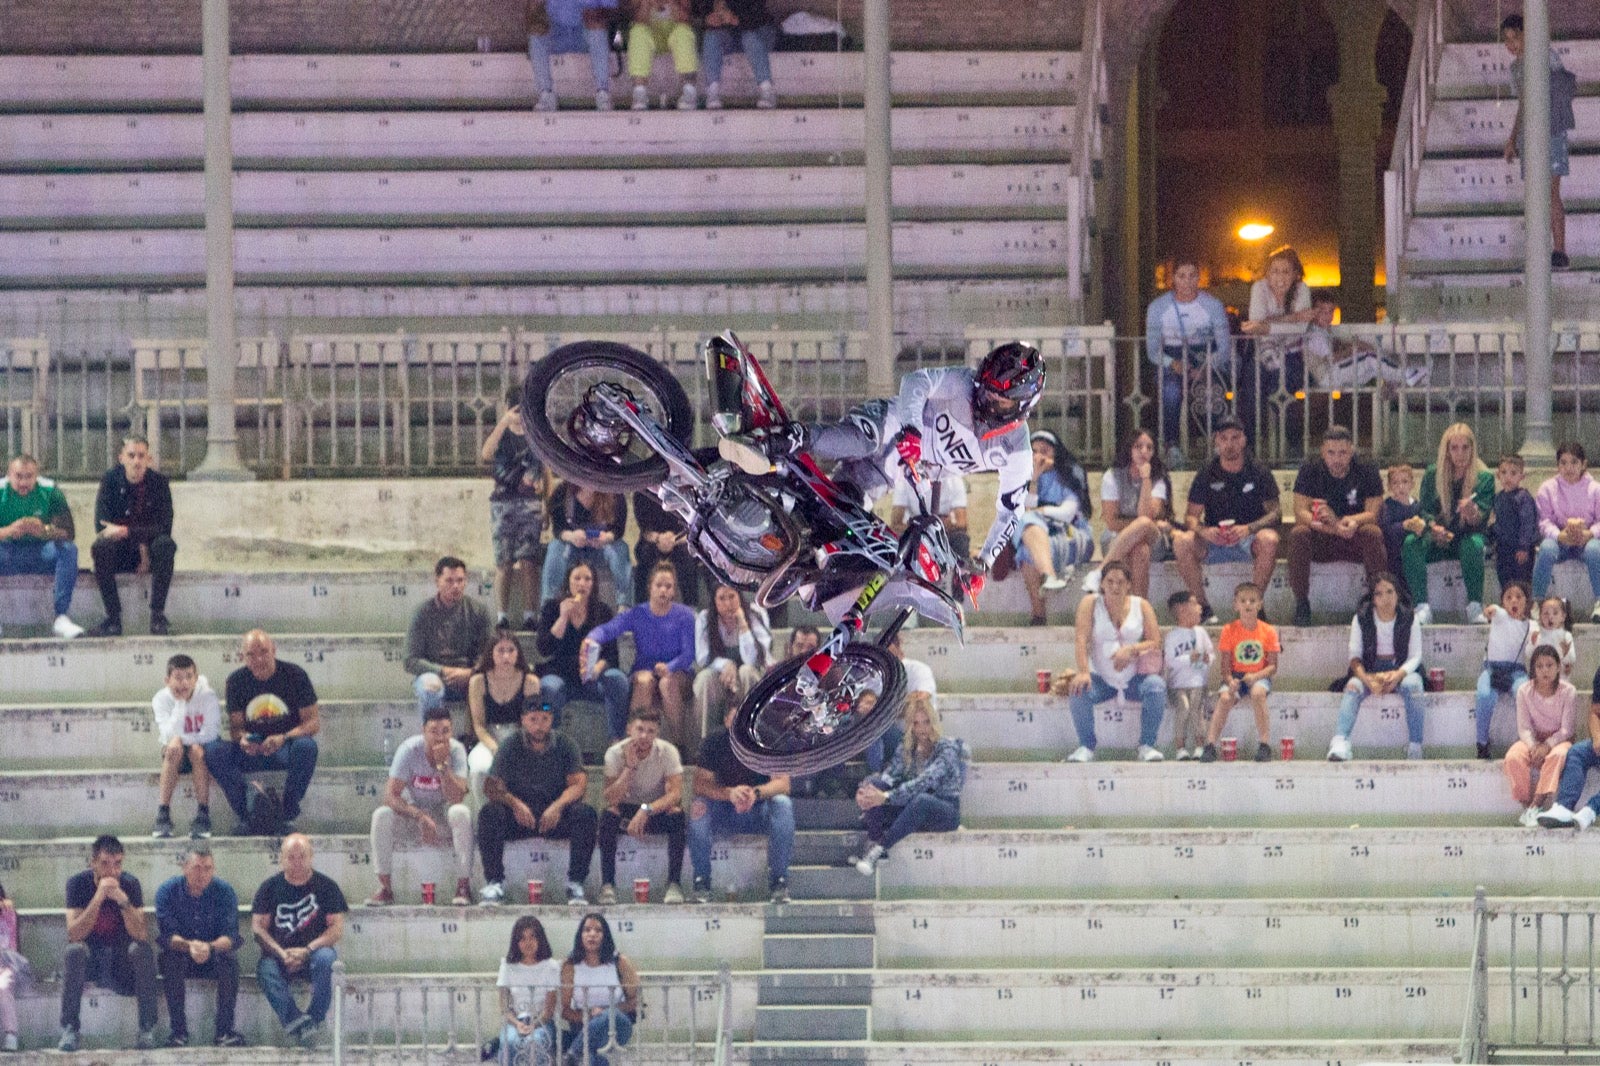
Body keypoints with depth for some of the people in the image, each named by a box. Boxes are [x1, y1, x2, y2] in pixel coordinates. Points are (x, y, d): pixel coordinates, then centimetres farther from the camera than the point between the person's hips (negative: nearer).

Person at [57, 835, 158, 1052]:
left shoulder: (130, 884, -9)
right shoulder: (78, 883, -11)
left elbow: (141, 935, -19)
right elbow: (74, 934, -23)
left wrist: (123, 900, -32)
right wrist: (99, 898, -32)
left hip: (122, 962, 1)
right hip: (89, 958, -1)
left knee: (142, 950, -29)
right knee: (75, 950, -32)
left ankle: (147, 1029, -24)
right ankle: (69, 1030, -28)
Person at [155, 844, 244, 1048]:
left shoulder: (225, 891, -8)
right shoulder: (167, 891, -9)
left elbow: (230, 936, -18)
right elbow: (166, 934, -20)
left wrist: (210, 947, -41)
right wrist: (189, 946, -42)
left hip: (215, 957, 0)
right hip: (181, 958, 0)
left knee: (229, 958, -32)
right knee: (171, 958, -33)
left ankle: (225, 1030, -26)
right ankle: (178, 1032, -30)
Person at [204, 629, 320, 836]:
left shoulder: (294, 675, -5)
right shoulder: (236, 681, 2)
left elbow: (314, 722, -8)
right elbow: (235, 727, 1)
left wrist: (284, 738, -26)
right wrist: (242, 739, -25)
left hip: (286, 749, -2)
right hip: (252, 752, 2)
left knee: (306, 747, -38)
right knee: (213, 750, -27)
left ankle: (288, 816, -22)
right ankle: (246, 817, -20)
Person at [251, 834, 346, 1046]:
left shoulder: (326, 886, 5)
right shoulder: (270, 888, 8)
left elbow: (337, 927, -2)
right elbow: (258, 927, 1)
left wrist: (307, 950, -15)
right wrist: (282, 954, -15)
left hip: (314, 950, -1)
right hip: (279, 953, 1)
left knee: (324, 959, -36)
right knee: (266, 970, -33)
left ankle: (315, 1019, -31)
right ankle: (297, 1022, -47)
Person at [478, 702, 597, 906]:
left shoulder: (563, 745, 3)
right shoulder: (510, 748, 1)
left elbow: (579, 783, -6)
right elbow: (492, 787, -8)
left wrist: (558, 806, -26)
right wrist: (515, 804, -29)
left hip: (555, 816, 0)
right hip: (519, 817, 0)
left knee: (585, 813, -29)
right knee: (490, 813, -30)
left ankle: (576, 883, -24)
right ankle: (494, 882, -25)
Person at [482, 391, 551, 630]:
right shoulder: (500, 434, 6)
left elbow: (546, 472, 18)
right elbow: (486, 455, -16)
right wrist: (504, 423, -19)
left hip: (531, 503, 1)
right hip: (502, 502, -1)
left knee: (528, 563, -7)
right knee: (503, 563, -4)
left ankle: (529, 616, -7)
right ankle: (502, 616, -1)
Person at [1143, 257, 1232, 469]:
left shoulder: (1213, 306, 3)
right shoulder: (1157, 307, 4)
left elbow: (1225, 348, 1)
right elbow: (1152, 350, 3)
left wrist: (1207, 368, -19)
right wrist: (1172, 364, -18)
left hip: (1208, 362, 0)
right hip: (1171, 362, 0)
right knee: (1171, 389, -36)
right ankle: (1173, 447, -35)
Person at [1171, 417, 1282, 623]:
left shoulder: (1258, 471, 2)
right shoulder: (1207, 475, 6)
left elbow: (1275, 511, -4)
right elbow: (1191, 516, 3)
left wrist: (1248, 529, -23)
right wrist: (1204, 531, -22)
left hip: (1249, 540, -1)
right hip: (1214, 541, 1)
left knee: (1269, 540, -36)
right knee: (1182, 541, -28)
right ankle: (1202, 606, -22)